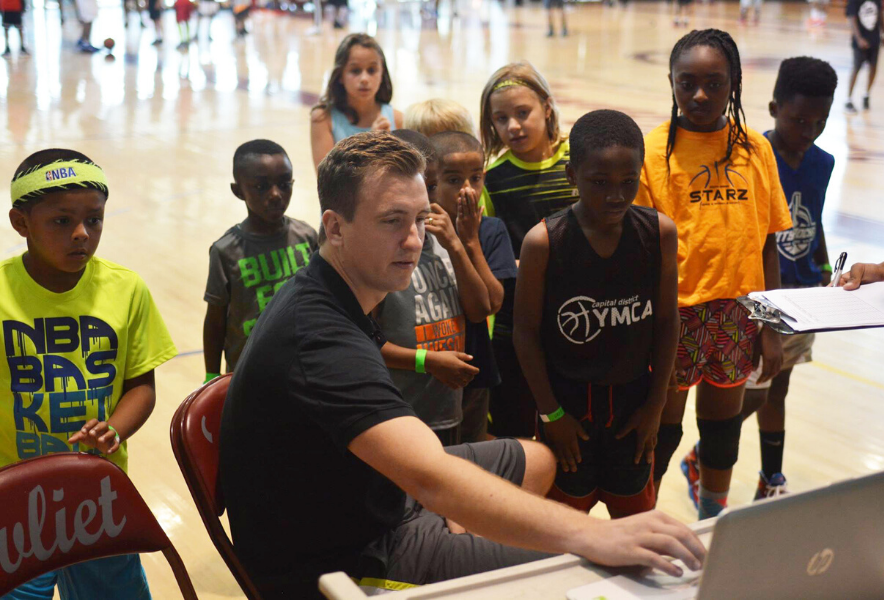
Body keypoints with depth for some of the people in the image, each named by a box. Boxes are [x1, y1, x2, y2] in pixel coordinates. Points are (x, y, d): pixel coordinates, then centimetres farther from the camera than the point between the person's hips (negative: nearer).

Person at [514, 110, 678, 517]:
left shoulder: (659, 232, -10)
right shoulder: (544, 242, -18)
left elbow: (666, 320, -1)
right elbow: (526, 332, -10)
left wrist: (655, 403, 1)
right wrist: (551, 413, -7)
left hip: (632, 398, 3)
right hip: (567, 399, -2)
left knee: (635, 514, 18)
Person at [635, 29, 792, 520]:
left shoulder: (756, 149, 2)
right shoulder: (653, 150, -9)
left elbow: (767, 241, 5)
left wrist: (771, 327, 5)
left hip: (737, 313, 4)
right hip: (675, 311, -4)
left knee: (724, 424, 19)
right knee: (661, 429, 8)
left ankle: (714, 522, 39)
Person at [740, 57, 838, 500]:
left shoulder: (822, 163, 4)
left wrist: (825, 277, 10)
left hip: (802, 297, 6)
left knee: (777, 389, 19)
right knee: (753, 395, -1)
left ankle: (771, 482, 33)